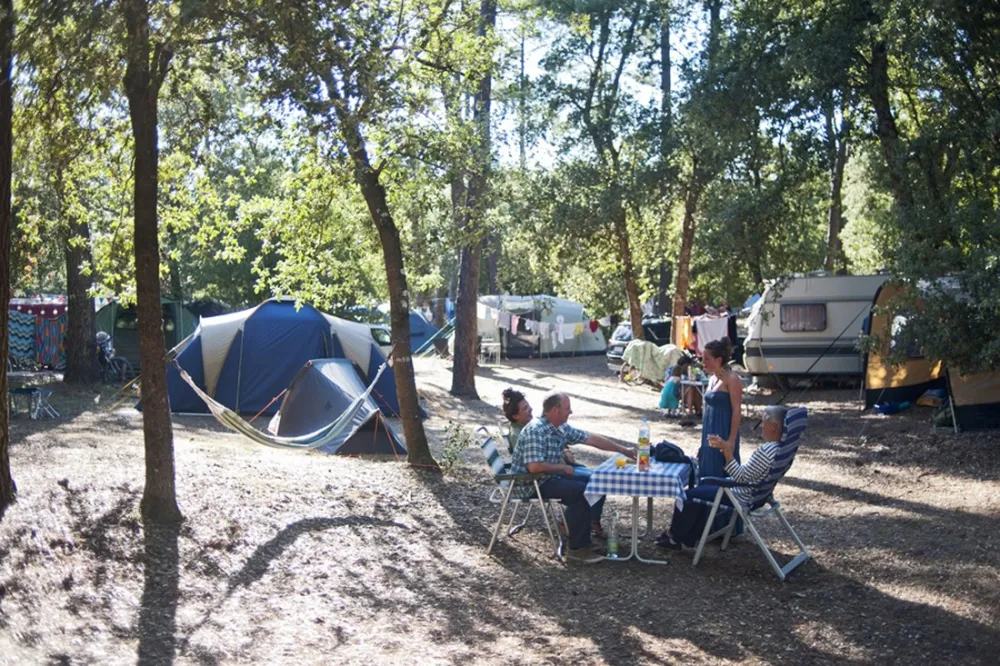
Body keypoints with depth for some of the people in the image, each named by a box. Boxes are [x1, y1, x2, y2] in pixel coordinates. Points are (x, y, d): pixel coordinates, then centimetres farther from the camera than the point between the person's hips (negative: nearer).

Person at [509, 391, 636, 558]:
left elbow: (591, 439, 9)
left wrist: (624, 450, 9)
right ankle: (578, 547, -19)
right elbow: (534, 467, -34)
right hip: (531, 483, -10)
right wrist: (563, 467, -19)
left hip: (552, 475, 10)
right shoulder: (535, 431, -26)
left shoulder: (562, 428, 2)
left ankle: (592, 523, 28)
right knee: (582, 491, -25)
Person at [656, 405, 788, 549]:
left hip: (740, 497, -10)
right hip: (752, 493, 10)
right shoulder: (777, 447, 2)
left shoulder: (766, 451, -29)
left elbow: (741, 477, -26)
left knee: (688, 495, 3)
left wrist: (727, 450, -25)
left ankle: (674, 535, 23)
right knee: (702, 488, 24)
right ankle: (688, 538, 25)